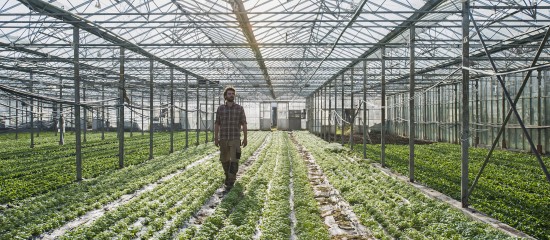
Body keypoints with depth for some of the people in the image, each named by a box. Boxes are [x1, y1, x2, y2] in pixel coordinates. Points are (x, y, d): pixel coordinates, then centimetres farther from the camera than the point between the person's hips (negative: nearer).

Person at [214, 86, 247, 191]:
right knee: (224, 160, 11)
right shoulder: (220, 108, 1)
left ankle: (230, 182, -5)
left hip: (235, 139, -2)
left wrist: (245, 138, -3)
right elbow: (217, 124, 5)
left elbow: (244, 124, 0)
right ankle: (228, 175, 37)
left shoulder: (240, 108, -2)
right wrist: (216, 139, 1)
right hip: (223, 139, 2)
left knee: (234, 160, -10)